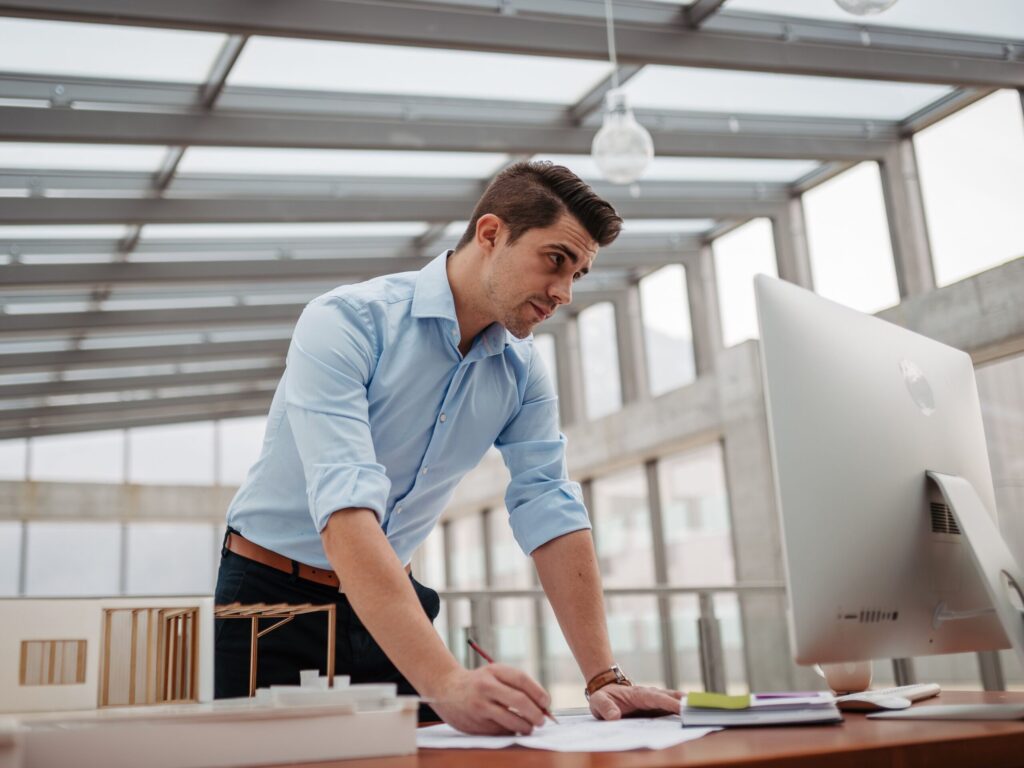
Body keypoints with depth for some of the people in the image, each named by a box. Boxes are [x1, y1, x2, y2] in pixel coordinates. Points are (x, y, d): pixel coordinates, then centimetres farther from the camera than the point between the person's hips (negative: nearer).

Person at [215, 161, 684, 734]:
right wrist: (447, 681, -44)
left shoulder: (522, 372, -3)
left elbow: (551, 513, -6)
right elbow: (345, 512, -34)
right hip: (275, 599, -4)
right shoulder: (347, 322, -23)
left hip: (393, 603, 5)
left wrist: (605, 678, -16)